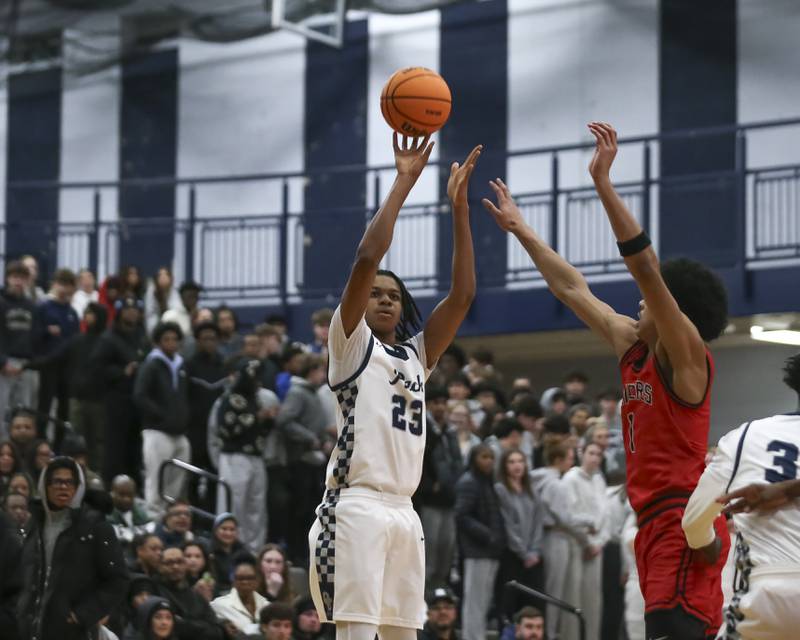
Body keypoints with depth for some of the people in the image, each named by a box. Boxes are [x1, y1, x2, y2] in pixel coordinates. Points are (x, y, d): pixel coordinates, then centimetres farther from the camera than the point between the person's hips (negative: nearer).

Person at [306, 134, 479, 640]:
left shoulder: (416, 355, 20)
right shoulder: (351, 343, 4)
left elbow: (462, 295, 12)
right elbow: (367, 259, -9)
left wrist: (459, 207, 7)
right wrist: (403, 183, -7)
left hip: (404, 511, 7)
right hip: (357, 507, -7)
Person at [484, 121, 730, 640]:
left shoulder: (687, 357, -7)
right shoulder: (635, 349, 17)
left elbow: (646, 268, -18)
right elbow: (575, 290, 25)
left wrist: (604, 184, -22)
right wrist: (522, 231, 29)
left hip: (684, 526, -9)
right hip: (655, 523, 9)